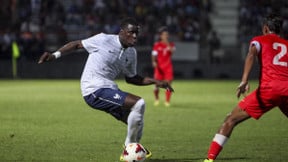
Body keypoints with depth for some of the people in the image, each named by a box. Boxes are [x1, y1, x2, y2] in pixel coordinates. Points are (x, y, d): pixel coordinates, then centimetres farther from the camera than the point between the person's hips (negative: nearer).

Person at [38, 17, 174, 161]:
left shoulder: (131, 53, 10)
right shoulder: (104, 40, -10)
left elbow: (131, 78, 23)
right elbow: (77, 44, -1)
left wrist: (155, 82, 13)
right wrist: (55, 55, -10)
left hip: (109, 89, 8)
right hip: (94, 90, -8)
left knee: (136, 124, 8)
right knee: (138, 103, -23)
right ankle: (130, 146, -9)